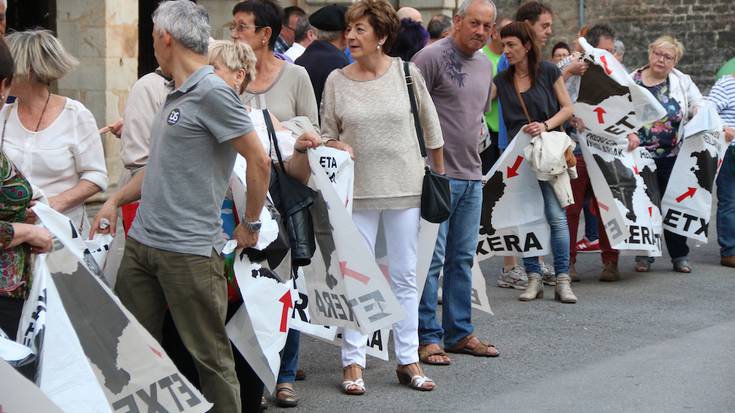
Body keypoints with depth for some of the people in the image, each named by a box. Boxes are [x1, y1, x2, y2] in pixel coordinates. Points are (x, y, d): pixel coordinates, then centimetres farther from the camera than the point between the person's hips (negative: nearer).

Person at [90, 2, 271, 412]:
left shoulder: (213, 92, -13)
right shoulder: (175, 96, 15)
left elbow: (259, 162, -15)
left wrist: (251, 225, -7)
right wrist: (115, 200, 19)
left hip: (190, 251, -9)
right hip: (142, 242, 9)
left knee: (210, 356, -1)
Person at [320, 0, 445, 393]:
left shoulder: (406, 73, -2)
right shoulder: (336, 80, 0)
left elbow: (431, 128, 7)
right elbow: (328, 133, 7)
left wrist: (439, 174, 10)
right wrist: (335, 147, -15)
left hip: (404, 187, 0)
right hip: (357, 190, 0)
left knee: (405, 276, 8)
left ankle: (408, 360, 16)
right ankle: (353, 362, 9)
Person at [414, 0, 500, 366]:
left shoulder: (485, 65, 14)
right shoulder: (432, 58, -11)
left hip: (472, 176, 8)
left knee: (463, 258, 13)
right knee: (432, 258, -5)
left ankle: (459, 332, 21)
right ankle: (427, 337, 1)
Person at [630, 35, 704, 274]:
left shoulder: (682, 82, 6)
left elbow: (699, 107, 3)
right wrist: (628, 133, -19)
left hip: (673, 156, 1)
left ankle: (679, 256, 14)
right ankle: (644, 255, 16)